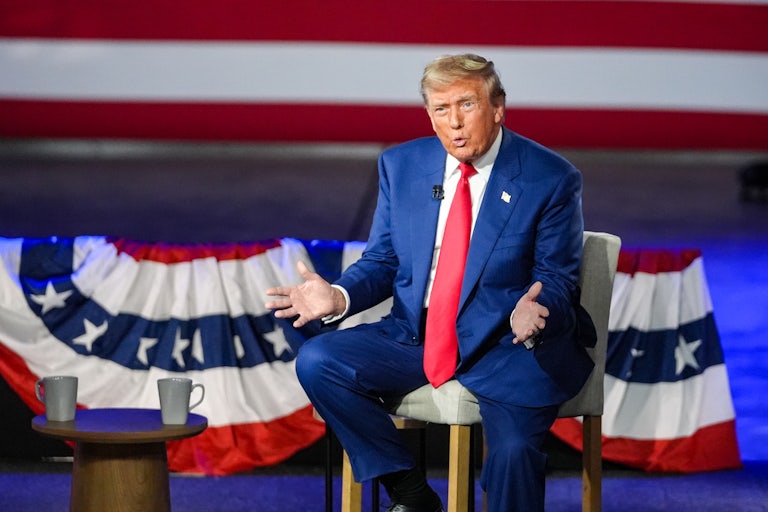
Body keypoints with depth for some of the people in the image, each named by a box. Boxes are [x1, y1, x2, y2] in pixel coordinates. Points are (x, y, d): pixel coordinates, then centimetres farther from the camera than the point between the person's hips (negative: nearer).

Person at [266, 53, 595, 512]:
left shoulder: (551, 179, -5)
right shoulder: (401, 165, 6)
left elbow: (558, 282, -3)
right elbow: (382, 262, 12)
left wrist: (533, 312, -27)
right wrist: (339, 296, -10)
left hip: (505, 346, -4)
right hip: (415, 335, 4)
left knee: (516, 450, -31)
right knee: (316, 362, -17)